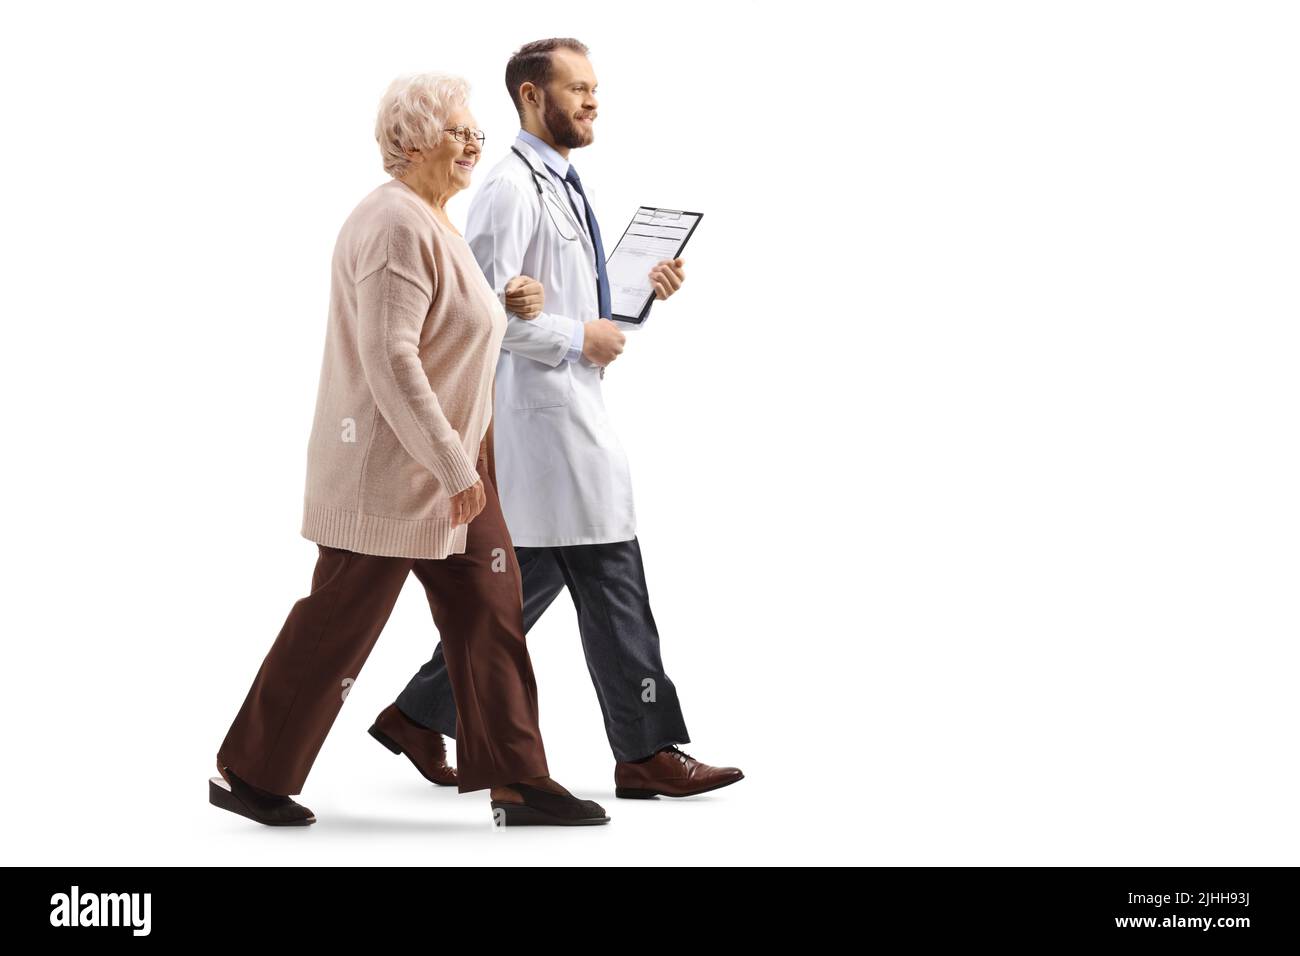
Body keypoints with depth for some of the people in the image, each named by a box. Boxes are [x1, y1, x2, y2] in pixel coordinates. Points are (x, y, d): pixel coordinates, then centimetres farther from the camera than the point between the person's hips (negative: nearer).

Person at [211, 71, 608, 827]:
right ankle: (248, 775, 15)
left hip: (449, 466, 10)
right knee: (338, 626, 0)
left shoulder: (435, 221, 15)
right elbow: (390, 360, -25)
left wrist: (506, 306, 11)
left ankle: (518, 783, 12)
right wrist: (455, 469, -24)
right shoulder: (397, 226, -19)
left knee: (489, 614, 7)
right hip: (389, 471, -10)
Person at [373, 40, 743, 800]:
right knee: (610, 581, -5)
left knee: (527, 579, 13)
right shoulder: (512, 189, -14)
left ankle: (424, 713, 21)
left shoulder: (563, 188, 17)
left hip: (573, 409, 10)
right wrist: (579, 338, -16)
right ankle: (646, 753, 2)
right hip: (543, 414, -10)